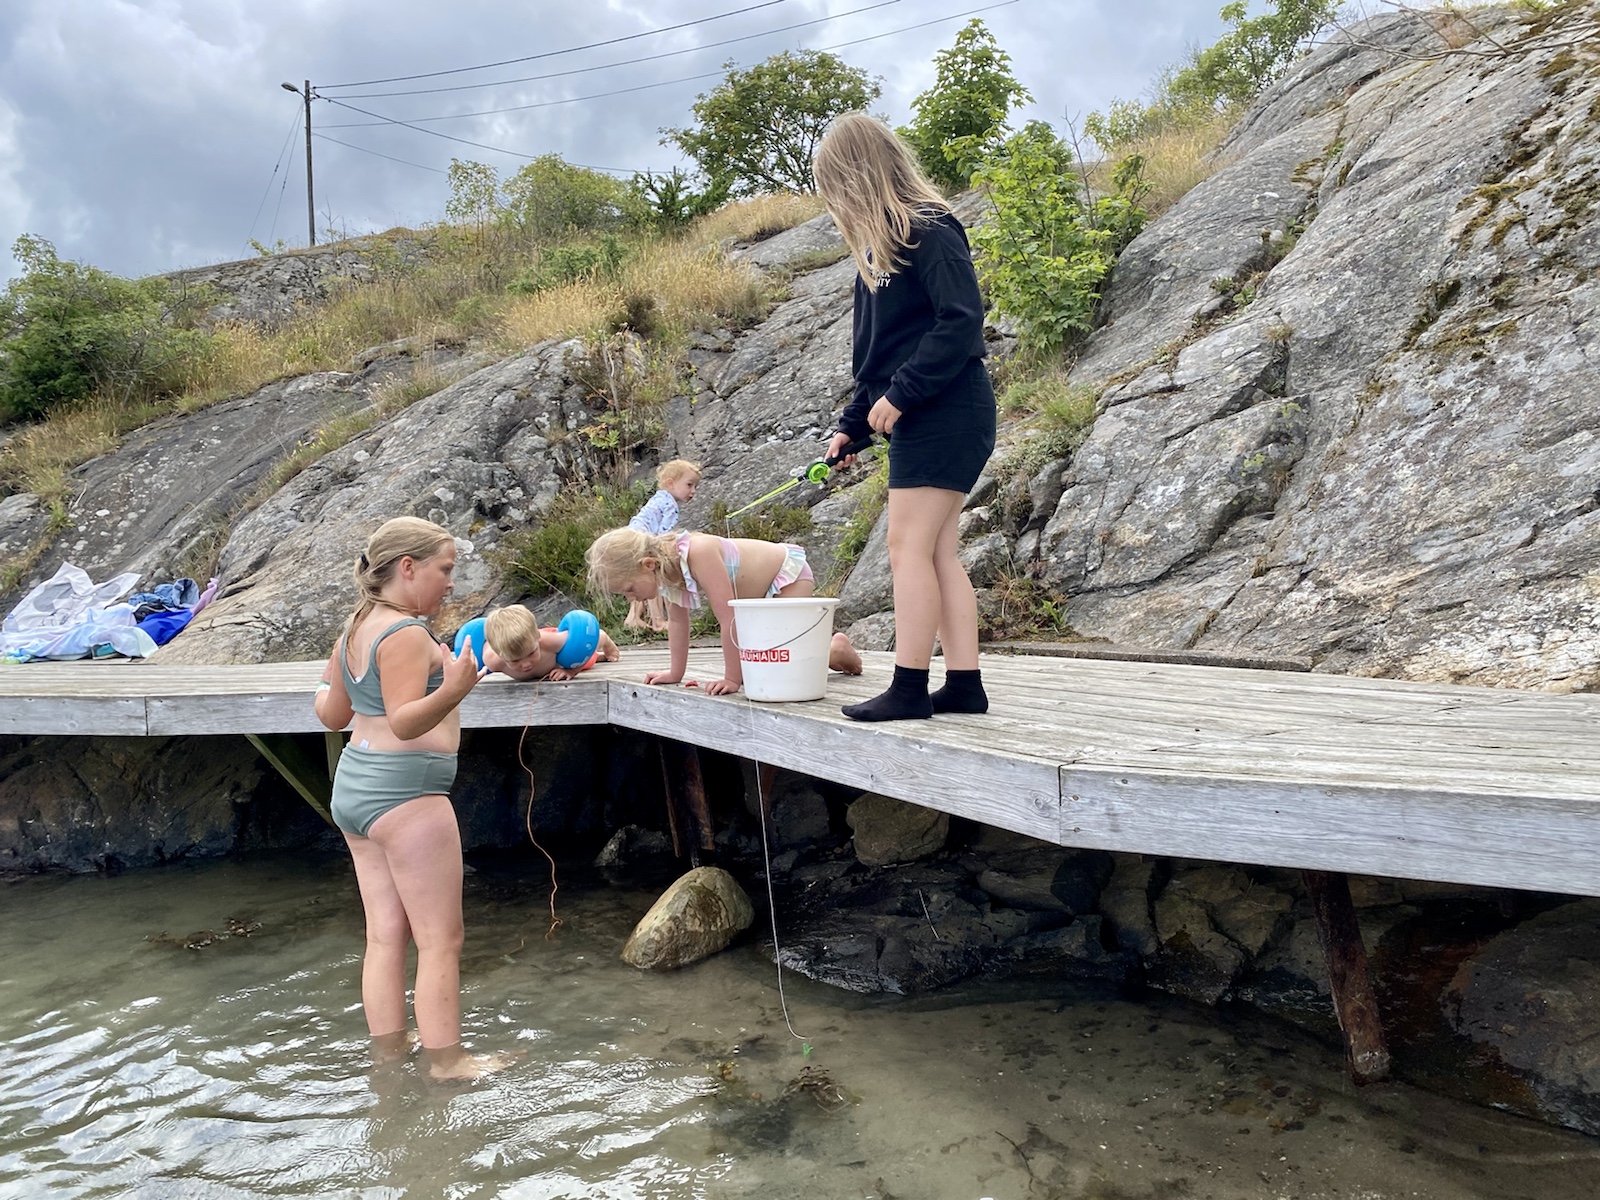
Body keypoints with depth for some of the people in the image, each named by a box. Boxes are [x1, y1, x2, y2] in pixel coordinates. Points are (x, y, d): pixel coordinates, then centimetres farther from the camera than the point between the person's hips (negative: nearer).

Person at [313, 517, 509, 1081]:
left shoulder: (354, 629, 11)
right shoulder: (404, 633, -17)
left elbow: (333, 715, 18)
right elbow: (405, 722, -25)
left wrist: (325, 686, 37)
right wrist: (452, 690, -39)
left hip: (354, 786, 10)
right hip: (403, 792, -10)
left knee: (385, 935, 15)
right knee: (441, 940, -1)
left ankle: (388, 1054, 23)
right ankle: (446, 1062, 6)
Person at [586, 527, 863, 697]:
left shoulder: (698, 553, -37)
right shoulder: (665, 566, -10)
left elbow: (728, 617, -35)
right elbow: (677, 621, 3)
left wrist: (733, 678, -30)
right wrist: (675, 673, 5)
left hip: (789, 575, -9)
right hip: (761, 591, 9)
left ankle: (838, 650, 9)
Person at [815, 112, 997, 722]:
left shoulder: (927, 232, -11)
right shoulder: (882, 246, 18)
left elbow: (962, 321, -20)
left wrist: (899, 395, -19)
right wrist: (853, 423, 18)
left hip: (946, 415, -10)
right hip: (921, 420, 10)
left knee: (909, 546, -9)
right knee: (939, 553, 7)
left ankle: (909, 687, -3)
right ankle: (964, 683, 11)